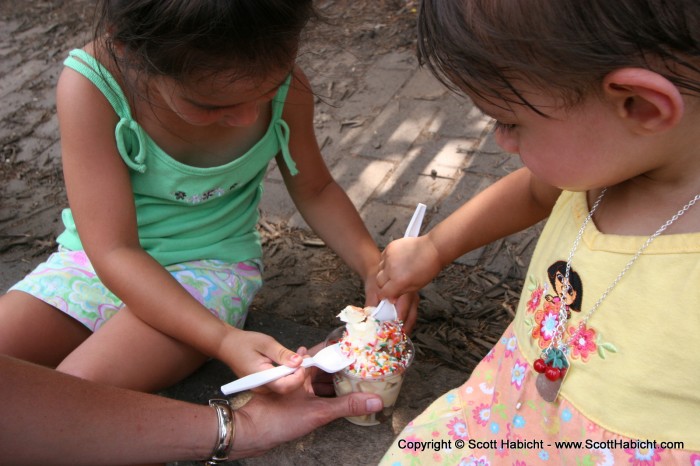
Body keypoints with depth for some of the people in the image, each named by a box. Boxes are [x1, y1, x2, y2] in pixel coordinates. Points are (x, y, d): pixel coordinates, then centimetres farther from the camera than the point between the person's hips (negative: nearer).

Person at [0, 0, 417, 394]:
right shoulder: (91, 86, -25)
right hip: (100, 262, 1)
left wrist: (373, 266, -15)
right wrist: (223, 340, -38)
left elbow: (315, 190, 2)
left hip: (209, 269, 0)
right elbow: (114, 250, -26)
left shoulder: (284, 86, -16)